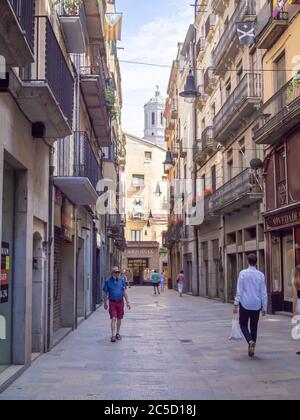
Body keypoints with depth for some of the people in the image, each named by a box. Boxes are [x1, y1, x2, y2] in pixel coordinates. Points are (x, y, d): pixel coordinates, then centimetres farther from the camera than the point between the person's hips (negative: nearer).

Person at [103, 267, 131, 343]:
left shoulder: (122, 280, 1)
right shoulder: (108, 281, -5)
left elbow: (125, 292, 5)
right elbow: (105, 293, 3)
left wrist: (127, 302, 1)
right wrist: (105, 303, 6)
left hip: (120, 302, 3)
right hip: (112, 302, -3)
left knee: (119, 319, 11)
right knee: (113, 319, -10)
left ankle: (117, 333, 28)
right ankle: (113, 335, -9)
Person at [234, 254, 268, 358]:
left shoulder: (243, 273, -8)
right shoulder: (260, 275, -2)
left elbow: (239, 290, -9)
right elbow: (264, 292, 1)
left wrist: (236, 304, -3)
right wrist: (264, 307, 8)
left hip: (245, 304, -2)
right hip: (256, 305, 2)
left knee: (243, 324, 11)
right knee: (254, 327, 12)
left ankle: (250, 341, -15)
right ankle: (252, 350, 14)